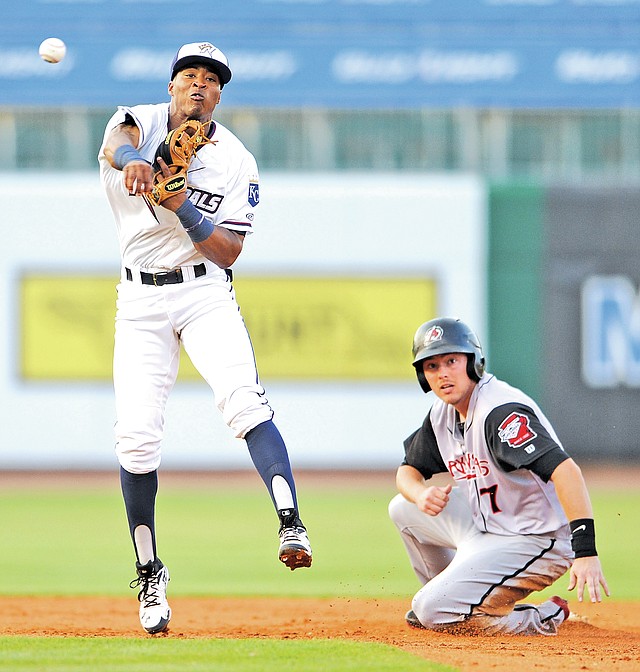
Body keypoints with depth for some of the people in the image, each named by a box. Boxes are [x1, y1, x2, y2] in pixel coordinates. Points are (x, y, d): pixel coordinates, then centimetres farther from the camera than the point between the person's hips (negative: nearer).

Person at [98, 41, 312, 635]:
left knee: (243, 400, -25)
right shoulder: (141, 122, -1)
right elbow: (115, 142, -27)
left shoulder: (236, 162, 0)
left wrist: (181, 205, -22)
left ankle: (291, 525, -33)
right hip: (140, 300, 0)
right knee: (136, 435, -7)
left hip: (204, 292, 0)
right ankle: (149, 575, 7)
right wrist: (132, 160, -51)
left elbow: (227, 251, -6)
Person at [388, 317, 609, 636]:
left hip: (539, 541, -9)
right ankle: (452, 600, 26)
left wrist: (585, 550, -46)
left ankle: (543, 620, -1)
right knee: (403, 508, 16)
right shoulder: (443, 412, 4)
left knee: (433, 611, -17)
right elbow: (408, 470, 15)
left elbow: (565, 471, -37)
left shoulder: (500, 411, -26)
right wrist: (421, 494, -12)